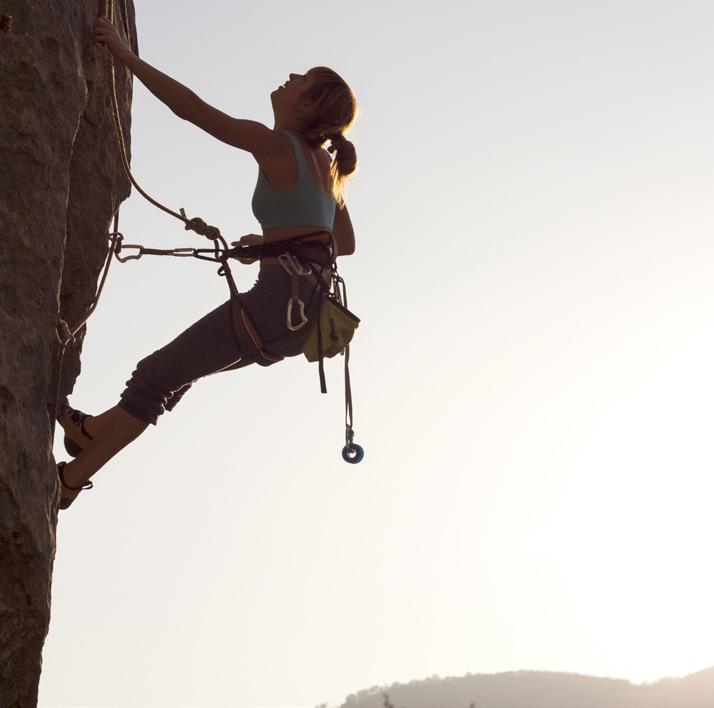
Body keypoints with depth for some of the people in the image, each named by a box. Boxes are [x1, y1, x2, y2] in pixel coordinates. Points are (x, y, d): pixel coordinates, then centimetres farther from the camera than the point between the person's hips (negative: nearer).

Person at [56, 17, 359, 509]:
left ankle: (67, 480, -2)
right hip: (313, 311, 9)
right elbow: (346, 243, 28)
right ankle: (95, 430, 37)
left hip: (283, 294, -9)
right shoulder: (329, 167, 18)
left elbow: (192, 108, -9)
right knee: (182, 368, 25)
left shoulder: (278, 145, -6)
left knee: (156, 376, -5)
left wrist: (126, 55, -3)